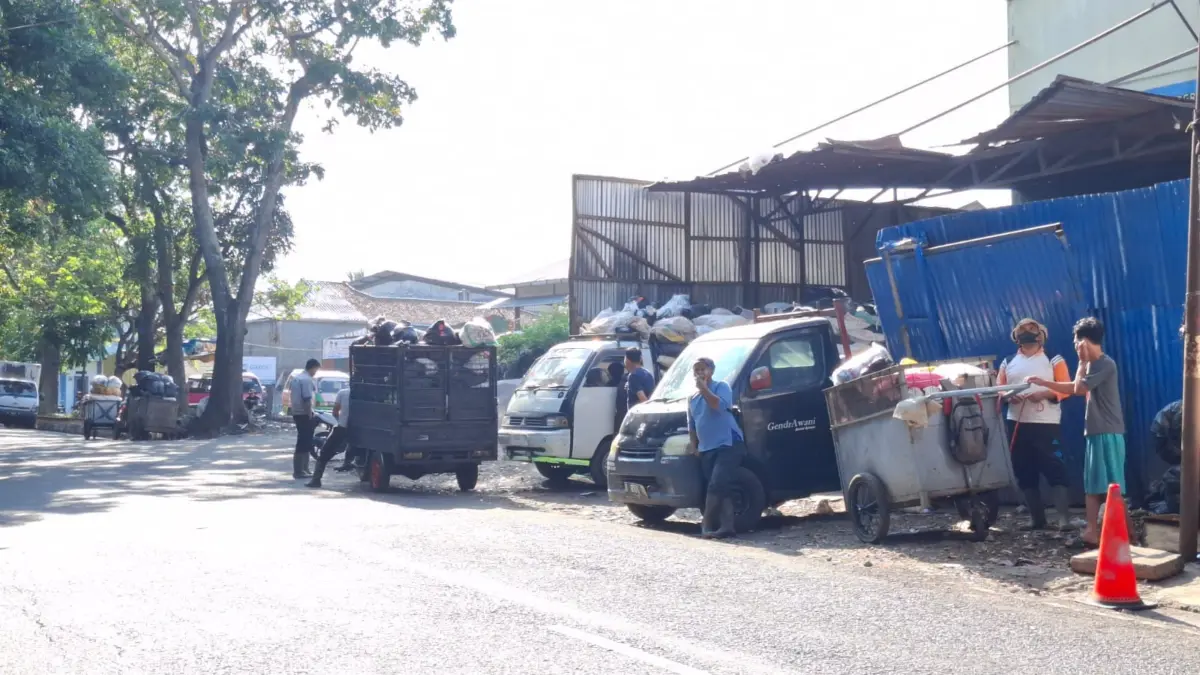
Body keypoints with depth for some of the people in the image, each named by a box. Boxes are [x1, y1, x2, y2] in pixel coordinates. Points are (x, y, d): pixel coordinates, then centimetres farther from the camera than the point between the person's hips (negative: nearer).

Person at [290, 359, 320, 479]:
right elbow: (307, 399, -21)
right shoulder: (307, 380, -15)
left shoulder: (296, 378, 16)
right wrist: (310, 415, -19)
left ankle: (302, 469, 19)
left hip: (296, 413, 10)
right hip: (304, 414, -10)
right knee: (303, 443, -6)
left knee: (304, 442, 15)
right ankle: (299, 471, -6)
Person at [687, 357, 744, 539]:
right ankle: (726, 526, -3)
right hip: (707, 449, 7)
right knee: (721, 489, 1)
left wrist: (704, 388, -18)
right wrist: (693, 446, 14)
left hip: (728, 445, -7)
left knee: (717, 486, -15)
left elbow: (720, 405, -23)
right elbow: (692, 425, 24)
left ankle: (708, 525, -12)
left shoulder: (721, 387, -2)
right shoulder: (692, 398, 18)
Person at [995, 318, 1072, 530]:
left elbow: (1066, 388, -3)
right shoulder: (1008, 363, 15)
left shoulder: (1054, 360, 5)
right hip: (1017, 424, 4)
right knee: (1025, 473, 8)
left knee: (1055, 470, -10)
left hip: (1046, 424, -4)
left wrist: (1044, 394, -18)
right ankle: (1037, 518, 17)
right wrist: (1008, 396, -11)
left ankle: (1064, 518, -12)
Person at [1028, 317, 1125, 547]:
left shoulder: (1105, 364, -14)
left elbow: (1079, 389, -16)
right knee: (1093, 484, 9)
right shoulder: (1094, 364, 16)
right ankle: (1093, 530, 11)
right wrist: (1042, 383, 22)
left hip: (1108, 433, -10)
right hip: (1096, 432, 10)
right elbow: (1073, 388, 24)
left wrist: (1082, 362, -6)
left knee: (1112, 486, -10)